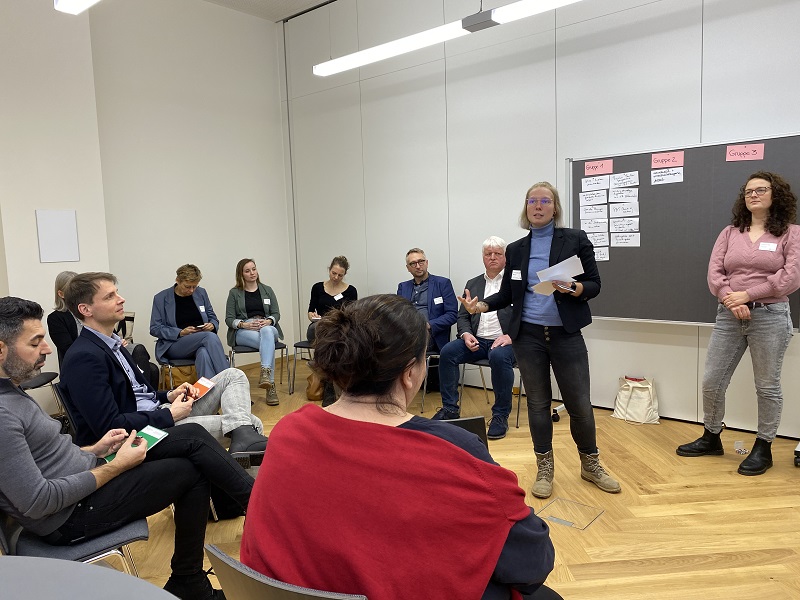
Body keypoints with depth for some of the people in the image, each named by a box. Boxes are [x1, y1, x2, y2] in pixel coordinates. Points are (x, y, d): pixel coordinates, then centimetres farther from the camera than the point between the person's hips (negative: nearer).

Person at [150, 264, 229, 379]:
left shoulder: (201, 293, 11)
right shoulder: (161, 298, 1)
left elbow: (213, 318, 20)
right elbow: (155, 329, 0)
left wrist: (212, 325, -6)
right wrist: (181, 333, -14)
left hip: (201, 342, 3)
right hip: (173, 345, -3)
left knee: (204, 354, -37)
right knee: (210, 337, -33)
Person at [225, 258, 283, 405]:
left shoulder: (267, 290, 18)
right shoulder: (234, 293, 11)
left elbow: (276, 314, 11)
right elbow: (229, 319, 5)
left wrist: (268, 321, -12)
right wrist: (244, 324, -16)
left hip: (268, 327, 2)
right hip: (243, 332, -2)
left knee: (267, 332, -40)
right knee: (268, 342, -37)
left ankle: (265, 372, -55)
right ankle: (270, 386, -45)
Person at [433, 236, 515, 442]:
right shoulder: (473, 284, 18)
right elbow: (463, 316, 15)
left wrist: (511, 336, -19)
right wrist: (465, 334, -6)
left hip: (505, 341, -4)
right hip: (477, 341, 4)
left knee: (499, 356, -36)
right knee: (447, 351, -20)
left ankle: (501, 415, -20)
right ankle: (450, 408, -10)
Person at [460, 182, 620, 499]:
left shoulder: (575, 239, -1)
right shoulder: (515, 249, 6)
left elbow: (594, 284, -3)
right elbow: (507, 294, 7)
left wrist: (575, 289, -24)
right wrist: (482, 305, -11)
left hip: (566, 335, -2)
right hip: (528, 336, 2)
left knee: (579, 403, 5)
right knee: (538, 402, 10)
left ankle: (591, 464, 29)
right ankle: (544, 469, 25)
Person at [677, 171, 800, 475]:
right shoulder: (729, 233, 10)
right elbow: (714, 273, 1)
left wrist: (747, 295, -16)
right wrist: (730, 300, -16)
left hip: (770, 316, -3)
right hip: (728, 315, 3)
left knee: (767, 386, 6)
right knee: (711, 381, 6)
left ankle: (763, 448, 21)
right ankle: (711, 438, 25)